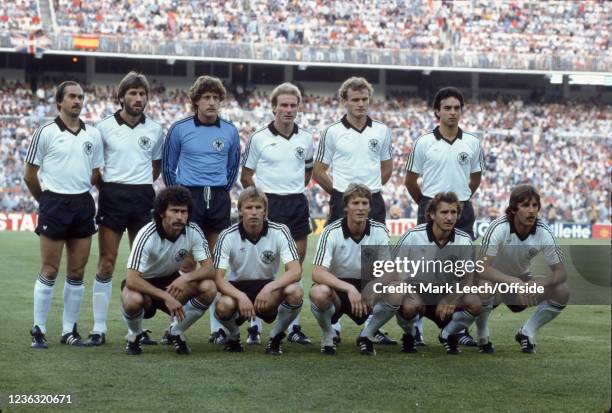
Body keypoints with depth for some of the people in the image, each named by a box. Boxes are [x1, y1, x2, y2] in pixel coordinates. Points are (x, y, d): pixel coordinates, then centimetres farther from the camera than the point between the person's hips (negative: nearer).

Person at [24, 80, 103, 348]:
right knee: (49, 271, -3)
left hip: (83, 205, 4)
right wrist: (47, 201, 8)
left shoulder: (93, 135, 9)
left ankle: (69, 330, 14)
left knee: (77, 273, 6)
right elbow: (30, 175, 1)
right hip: (54, 204, -4)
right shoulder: (45, 132, -4)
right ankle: (38, 331, 4)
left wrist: (79, 194, 14)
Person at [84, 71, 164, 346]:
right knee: (106, 264, -3)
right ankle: (99, 328, 1)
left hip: (143, 197, 3)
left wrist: (142, 185, 11)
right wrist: (104, 188, 3)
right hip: (112, 195, -3)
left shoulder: (154, 130, 7)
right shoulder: (104, 127, -1)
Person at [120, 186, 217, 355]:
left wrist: (186, 278, -37)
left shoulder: (193, 232, -16)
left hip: (172, 281, 4)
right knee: (133, 301, -39)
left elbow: (209, 269, -17)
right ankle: (134, 335, -2)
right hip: (143, 283, -4)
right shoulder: (147, 235, -28)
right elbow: (132, 280, -33)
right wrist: (166, 297, -42)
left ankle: (175, 332, 1)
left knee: (209, 288, -23)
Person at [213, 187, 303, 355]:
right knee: (224, 306, -36)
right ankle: (233, 337, 2)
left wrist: (269, 288, -36)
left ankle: (275, 337, -4)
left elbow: (295, 271, -19)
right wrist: (240, 296, -34)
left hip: (267, 291, 1)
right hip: (237, 289, -1)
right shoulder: (228, 236, -11)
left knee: (295, 291, -31)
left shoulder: (280, 232, -11)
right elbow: (218, 278, -16)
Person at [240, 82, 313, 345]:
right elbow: (246, 177, 4)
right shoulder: (259, 138, -3)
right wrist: (260, 196, -4)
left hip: (297, 204, 4)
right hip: (268, 204, -4)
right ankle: (254, 326, 4)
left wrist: (295, 189, 11)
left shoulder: (306, 139, 7)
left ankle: (294, 326, 12)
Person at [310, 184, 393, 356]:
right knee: (319, 293, -38)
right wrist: (348, 288, -42)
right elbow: (317, 273, -27)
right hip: (335, 288, -3)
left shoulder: (380, 231, -7)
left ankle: (367, 336, 1)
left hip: (365, 289, 3)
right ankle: (329, 336, -5)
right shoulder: (331, 232, -17)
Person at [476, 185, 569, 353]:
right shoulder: (499, 228, -28)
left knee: (562, 292, -19)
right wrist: (514, 282, -49)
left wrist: (538, 284, -36)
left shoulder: (544, 232, -18)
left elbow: (560, 273, -15)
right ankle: (482, 337, -8)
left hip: (522, 281, 3)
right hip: (494, 279, -3)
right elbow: (482, 269, -36)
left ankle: (527, 333, 3)